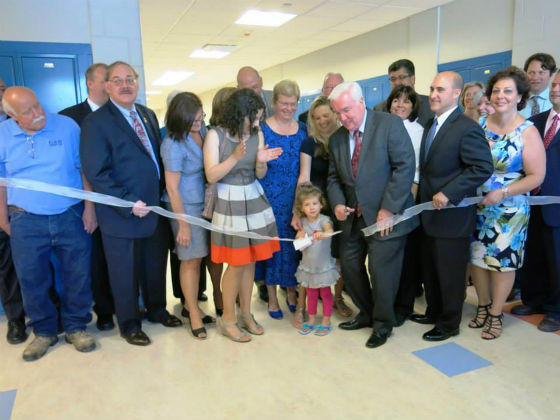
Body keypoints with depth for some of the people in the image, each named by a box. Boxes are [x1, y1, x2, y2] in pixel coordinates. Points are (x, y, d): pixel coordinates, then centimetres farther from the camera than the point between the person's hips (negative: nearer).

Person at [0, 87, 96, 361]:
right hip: (26, 222, 1)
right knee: (32, 280, 8)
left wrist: (89, 208, -4)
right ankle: (44, 331, 28)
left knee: (77, 276, 7)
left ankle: (76, 327, 27)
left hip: (72, 216, -1)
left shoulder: (67, 126, -3)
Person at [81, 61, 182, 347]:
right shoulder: (95, 122, -10)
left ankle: (156, 309, 42)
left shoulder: (148, 115, 10)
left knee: (156, 265, 19)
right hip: (121, 214, -6)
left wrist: (162, 193, 4)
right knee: (125, 272, 10)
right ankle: (129, 324, 31)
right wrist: (128, 204, -19)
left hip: (155, 208, 6)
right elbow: (96, 173, -15)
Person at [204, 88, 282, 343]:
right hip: (229, 204, -4)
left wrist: (261, 162, -17)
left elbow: (260, 175, 5)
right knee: (236, 264, -1)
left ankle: (246, 313, 26)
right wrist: (235, 157, -26)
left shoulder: (257, 135, 2)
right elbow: (211, 175, -14)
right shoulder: (215, 135, -10)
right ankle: (227, 319, 18)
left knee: (251, 260, 9)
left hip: (255, 201, 5)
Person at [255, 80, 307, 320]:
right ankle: (272, 298, 20)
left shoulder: (302, 129, 8)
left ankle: (291, 292, 28)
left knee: (294, 243, 9)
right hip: (270, 198, -3)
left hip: (297, 199, 3)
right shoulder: (262, 128, -2)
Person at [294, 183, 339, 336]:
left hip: (324, 265, -5)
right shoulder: (303, 221, -3)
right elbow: (299, 236, 10)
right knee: (311, 294, 17)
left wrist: (323, 234, -61)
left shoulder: (324, 220, -18)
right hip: (308, 265, 5)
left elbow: (330, 230, -38)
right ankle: (311, 320, 32)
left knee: (325, 293, 10)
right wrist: (299, 235, -14)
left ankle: (326, 322, 24)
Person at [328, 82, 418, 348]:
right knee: (350, 267, 11)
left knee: (380, 269, -3)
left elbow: (405, 167, -14)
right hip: (353, 217, 6)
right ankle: (367, 314, 35)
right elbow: (333, 177, 14)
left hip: (385, 216, -6)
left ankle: (383, 324, 22)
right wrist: (337, 203, -6)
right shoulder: (336, 139, 8)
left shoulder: (390, 124, -9)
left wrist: (388, 209, -18)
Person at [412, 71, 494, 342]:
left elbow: (483, 167, -22)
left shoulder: (467, 129, -16)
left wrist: (448, 193, -25)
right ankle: (434, 312, 37)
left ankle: (449, 323, 24)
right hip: (429, 212, 8)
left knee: (450, 272, 6)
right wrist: (421, 190, 7)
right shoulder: (430, 127, 11)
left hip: (451, 215, -8)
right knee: (430, 268, 19)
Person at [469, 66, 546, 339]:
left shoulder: (527, 132, -9)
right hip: (476, 206, 3)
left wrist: (502, 193, -19)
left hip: (508, 210, -3)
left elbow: (536, 176, -10)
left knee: (502, 260, 7)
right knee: (477, 256, 11)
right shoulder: (479, 125, 0)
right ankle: (483, 306, 31)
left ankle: (496, 314, 25)